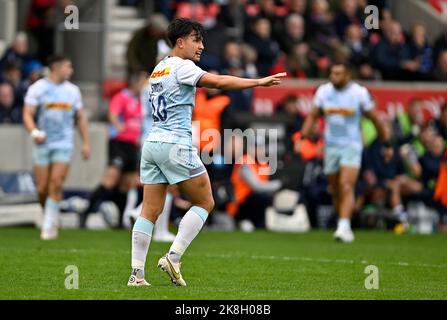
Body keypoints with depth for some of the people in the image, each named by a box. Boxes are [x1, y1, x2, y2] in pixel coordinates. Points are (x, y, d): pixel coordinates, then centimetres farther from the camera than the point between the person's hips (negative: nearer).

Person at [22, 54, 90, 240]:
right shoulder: (38, 88, 0)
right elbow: (27, 114, -6)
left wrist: (86, 143, 11)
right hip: (42, 144, -1)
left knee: (56, 184, -12)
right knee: (42, 188, -3)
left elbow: (81, 118, 17)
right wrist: (34, 132, -24)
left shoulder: (73, 90, 10)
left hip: (64, 145, 1)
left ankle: (49, 226, -8)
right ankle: (49, 216, 21)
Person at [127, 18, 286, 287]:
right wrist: (259, 82, -21)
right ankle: (173, 257, -6)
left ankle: (137, 273, 0)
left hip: (152, 143, 8)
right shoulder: (181, 66, -8)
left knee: (150, 211, 5)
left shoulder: (159, 68, 19)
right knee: (205, 202, 3)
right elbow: (219, 82, -20)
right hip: (176, 145, -8)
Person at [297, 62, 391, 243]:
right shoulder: (323, 91, 2)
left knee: (346, 187, -18)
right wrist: (302, 138, 3)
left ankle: (344, 227, -25)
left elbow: (375, 119, 2)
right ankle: (343, 223, 22)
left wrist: (386, 144, 6)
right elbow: (313, 116, 13)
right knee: (335, 190, 8)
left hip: (352, 146, -4)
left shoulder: (360, 93, -7)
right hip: (331, 145, 4)